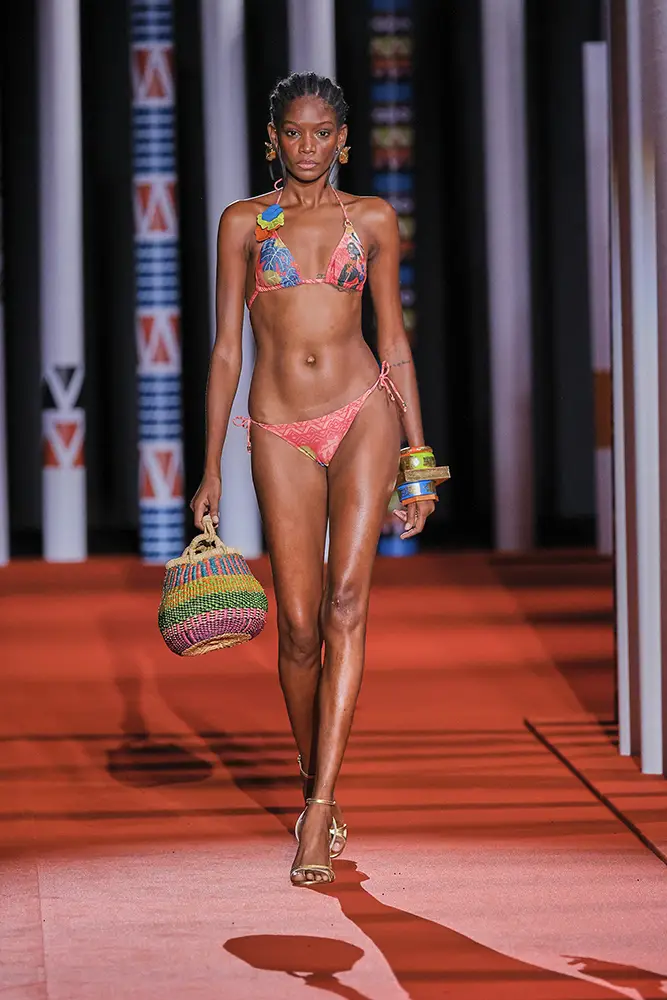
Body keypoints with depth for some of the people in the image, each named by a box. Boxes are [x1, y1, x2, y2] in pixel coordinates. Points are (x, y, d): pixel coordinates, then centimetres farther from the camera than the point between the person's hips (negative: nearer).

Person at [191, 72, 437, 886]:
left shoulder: (372, 220, 8)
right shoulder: (244, 223, 7)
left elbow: (394, 340, 11)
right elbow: (226, 347, 6)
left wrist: (418, 459, 8)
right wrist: (210, 468, 2)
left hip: (363, 414, 0)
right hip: (281, 433, 1)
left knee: (345, 603, -14)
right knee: (299, 622, -1)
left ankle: (319, 813, -17)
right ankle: (315, 783, 22)